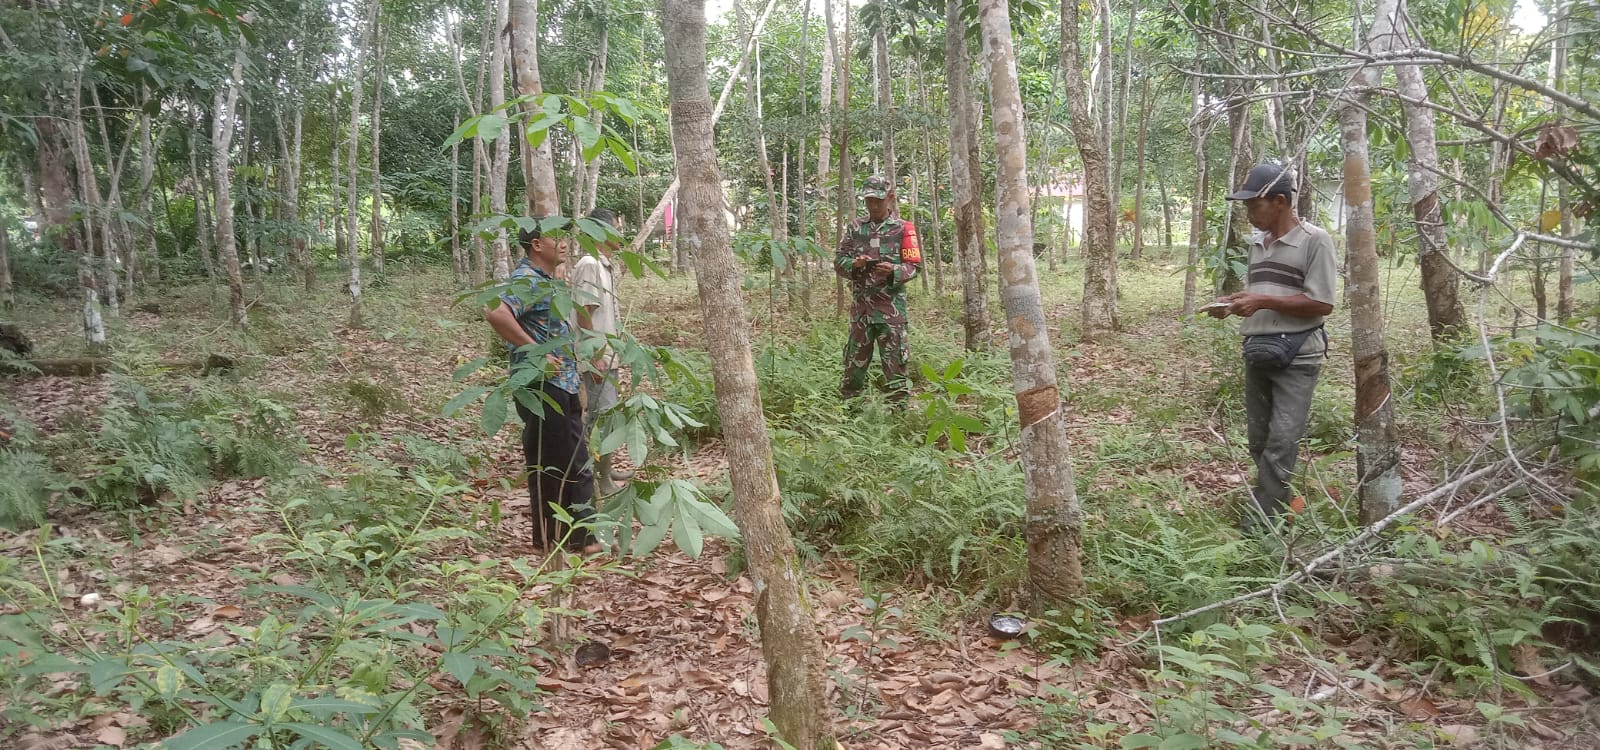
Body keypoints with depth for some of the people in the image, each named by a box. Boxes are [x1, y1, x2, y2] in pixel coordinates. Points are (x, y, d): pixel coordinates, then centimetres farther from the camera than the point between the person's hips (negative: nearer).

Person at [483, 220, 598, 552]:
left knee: (576, 463, 14)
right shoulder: (526, 279, -15)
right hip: (542, 387, -10)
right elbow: (496, 313, -34)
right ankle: (550, 539, 11)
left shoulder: (549, 280, 15)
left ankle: (582, 534, 24)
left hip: (563, 386, 10)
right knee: (550, 464, 0)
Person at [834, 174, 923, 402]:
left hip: (891, 305, -3)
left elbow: (914, 266, 0)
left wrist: (893, 271, -20)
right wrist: (854, 264, -14)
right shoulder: (855, 228, 11)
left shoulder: (903, 229, 3)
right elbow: (839, 262, 8)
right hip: (860, 304, 3)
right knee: (854, 362, 9)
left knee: (895, 363, -3)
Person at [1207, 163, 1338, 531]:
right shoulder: (1258, 243, 14)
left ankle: (1260, 521, -6)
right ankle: (1275, 506, 21)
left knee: (1282, 442, -9)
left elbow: (1322, 304, -14)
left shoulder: (1314, 241, -9)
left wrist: (1264, 302, -19)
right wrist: (1232, 302, 2)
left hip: (1297, 355, -8)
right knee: (1259, 439, 10)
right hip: (1257, 350, 8)